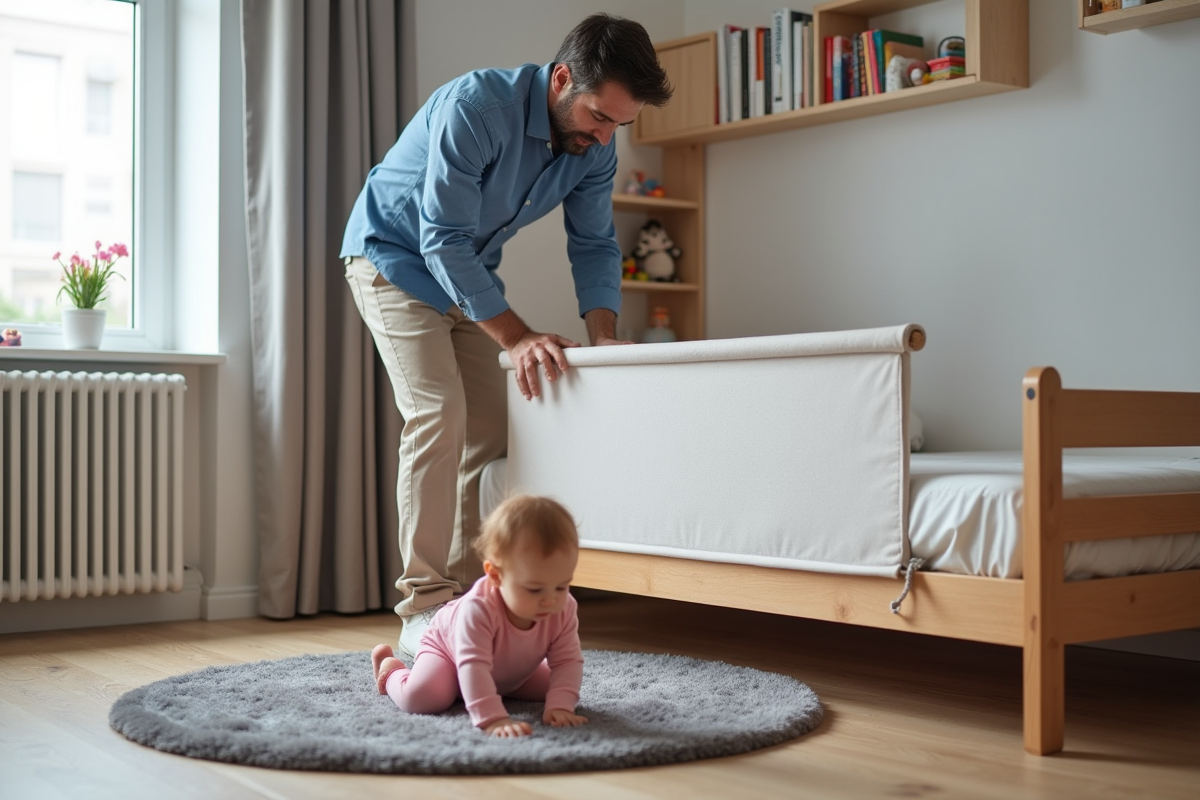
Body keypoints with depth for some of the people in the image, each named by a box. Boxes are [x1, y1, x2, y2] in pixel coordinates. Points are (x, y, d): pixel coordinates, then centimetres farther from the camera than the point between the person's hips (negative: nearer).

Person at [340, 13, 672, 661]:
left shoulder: (594, 146, -11)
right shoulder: (475, 105, -32)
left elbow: (594, 244, -1)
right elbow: (443, 241, -32)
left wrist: (603, 335, -17)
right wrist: (517, 337, -36)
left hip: (468, 273, 7)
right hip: (394, 256, -7)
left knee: (491, 429, -1)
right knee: (438, 415, -21)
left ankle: (470, 594, 7)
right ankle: (423, 609, -18)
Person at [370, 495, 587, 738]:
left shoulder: (563, 610, -30)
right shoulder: (478, 609, -48)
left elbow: (568, 661, -28)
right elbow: (473, 666, -54)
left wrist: (560, 705, -45)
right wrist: (493, 718, -64)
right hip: (447, 647, -5)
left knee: (550, 687, 1)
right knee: (421, 697, -27)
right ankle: (390, 668, 10)